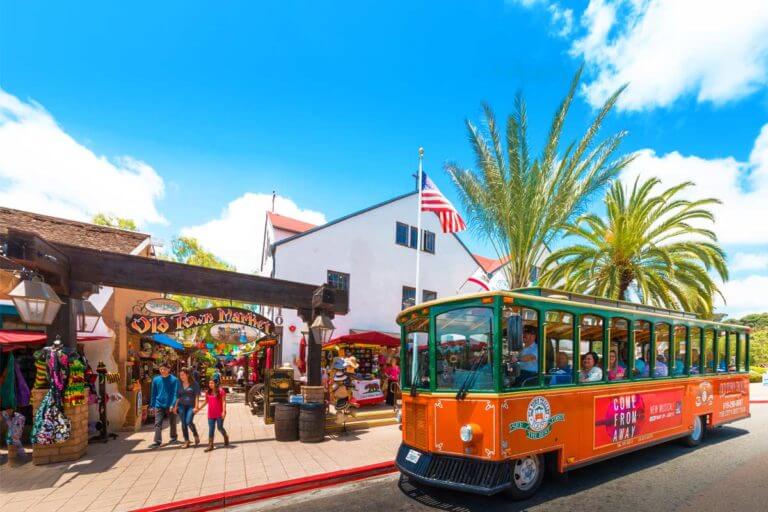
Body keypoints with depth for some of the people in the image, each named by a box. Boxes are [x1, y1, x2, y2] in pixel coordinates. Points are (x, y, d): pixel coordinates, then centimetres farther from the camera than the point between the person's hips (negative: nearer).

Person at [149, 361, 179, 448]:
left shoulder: (174, 380, -7)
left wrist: (173, 404, -19)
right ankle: (157, 441, 1)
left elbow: (175, 393, -10)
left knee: (172, 423, 12)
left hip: (170, 406, -2)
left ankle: (173, 438, 28)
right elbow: (153, 393, 9)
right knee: (158, 424, -3)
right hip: (159, 405, 2)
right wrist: (153, 405, 7)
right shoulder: (156, 379, 2)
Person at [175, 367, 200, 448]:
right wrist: (176, 406, 7)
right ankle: (186, 441, 14)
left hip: (191, 406, -4)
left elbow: (197, 395, -5)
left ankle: (196, 436, 9)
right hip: (181, 405, 4)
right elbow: (178, 396, 13)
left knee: (189, 422, -16)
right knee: (183, 423, 4)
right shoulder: (180, 384, 8)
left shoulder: (194, 383, -4)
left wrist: (196, 406, -11)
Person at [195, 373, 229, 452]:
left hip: (219, 414, -5)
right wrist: (198, 408, 9)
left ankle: (226, 437, 33)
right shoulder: (208, 392, 6)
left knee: (220, 427, 5)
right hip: (211, 414, 5)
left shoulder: (221, 391, -11)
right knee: (211, 429, 5)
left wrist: (224, 411, -18)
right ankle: (210, 445, 9)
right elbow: (206, 401, 16)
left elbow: (224, 401, -12)